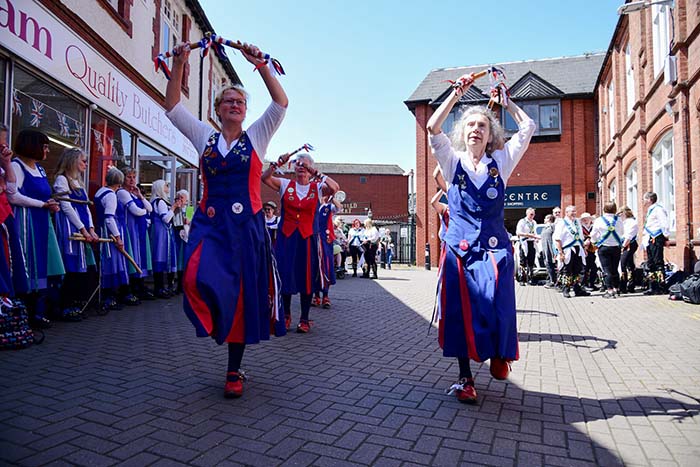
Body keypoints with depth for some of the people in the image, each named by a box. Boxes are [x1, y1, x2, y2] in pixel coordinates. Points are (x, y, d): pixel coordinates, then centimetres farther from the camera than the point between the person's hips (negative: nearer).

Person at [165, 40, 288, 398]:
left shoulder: (257, 136, 10)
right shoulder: (204, 137, 14)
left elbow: (281, 104, -2)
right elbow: (173, 107, 9)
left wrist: (260, 66, -9)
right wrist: (178, 66, 0)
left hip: (246, 226, -1)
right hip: (210, 223, 1)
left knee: (242, 295, 3)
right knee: (198, 280, -27)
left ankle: (234, 371, 17)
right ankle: (214, 322, 6)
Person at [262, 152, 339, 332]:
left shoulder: (317, 188, 4)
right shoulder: (285, 185, 6)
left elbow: (335, 188, -14)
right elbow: (265, 178, -6)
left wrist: (317, 174, -21)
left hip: (308, 238, 0)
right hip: (286, 237, 1)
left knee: (307, 278, 3)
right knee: (285, 276, 5)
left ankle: (304, 319, 14)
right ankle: (286, 315, 23)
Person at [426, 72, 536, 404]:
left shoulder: (501, 162, 12)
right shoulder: (453, 162, 9)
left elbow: (527, 128, 7)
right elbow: (433, 128, -5)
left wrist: (506, 101, 17)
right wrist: (457, 93, -2)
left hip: (495, 244, 1)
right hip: (460, 245, 0)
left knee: (497, 304, -13)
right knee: (461, 309, 0)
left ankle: (500, 354, 19)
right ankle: (465, 378, 13)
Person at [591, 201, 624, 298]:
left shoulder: (599, 220, -10)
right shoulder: (618, 220, -2)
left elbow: (593, 234, -2)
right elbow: (622, 233, 10)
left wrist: (595, 241, 18)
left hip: (604, 247, -3)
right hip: (616, 247, 3)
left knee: (607, 269, -2)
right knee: (615, 269, 14)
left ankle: (609, 290, -7)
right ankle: (616, 289, 21)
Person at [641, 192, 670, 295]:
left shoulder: (658, 209, -8)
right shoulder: (650, 210, 21)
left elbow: (664, 224, -15)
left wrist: (666, 238, -17)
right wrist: (645, 238, 20)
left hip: (657, 239, -10)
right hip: (650, 240, 10)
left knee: (658, 263, -9)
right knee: (650, 264, 10)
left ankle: (661, 287, -8)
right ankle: (652, 287, 15)